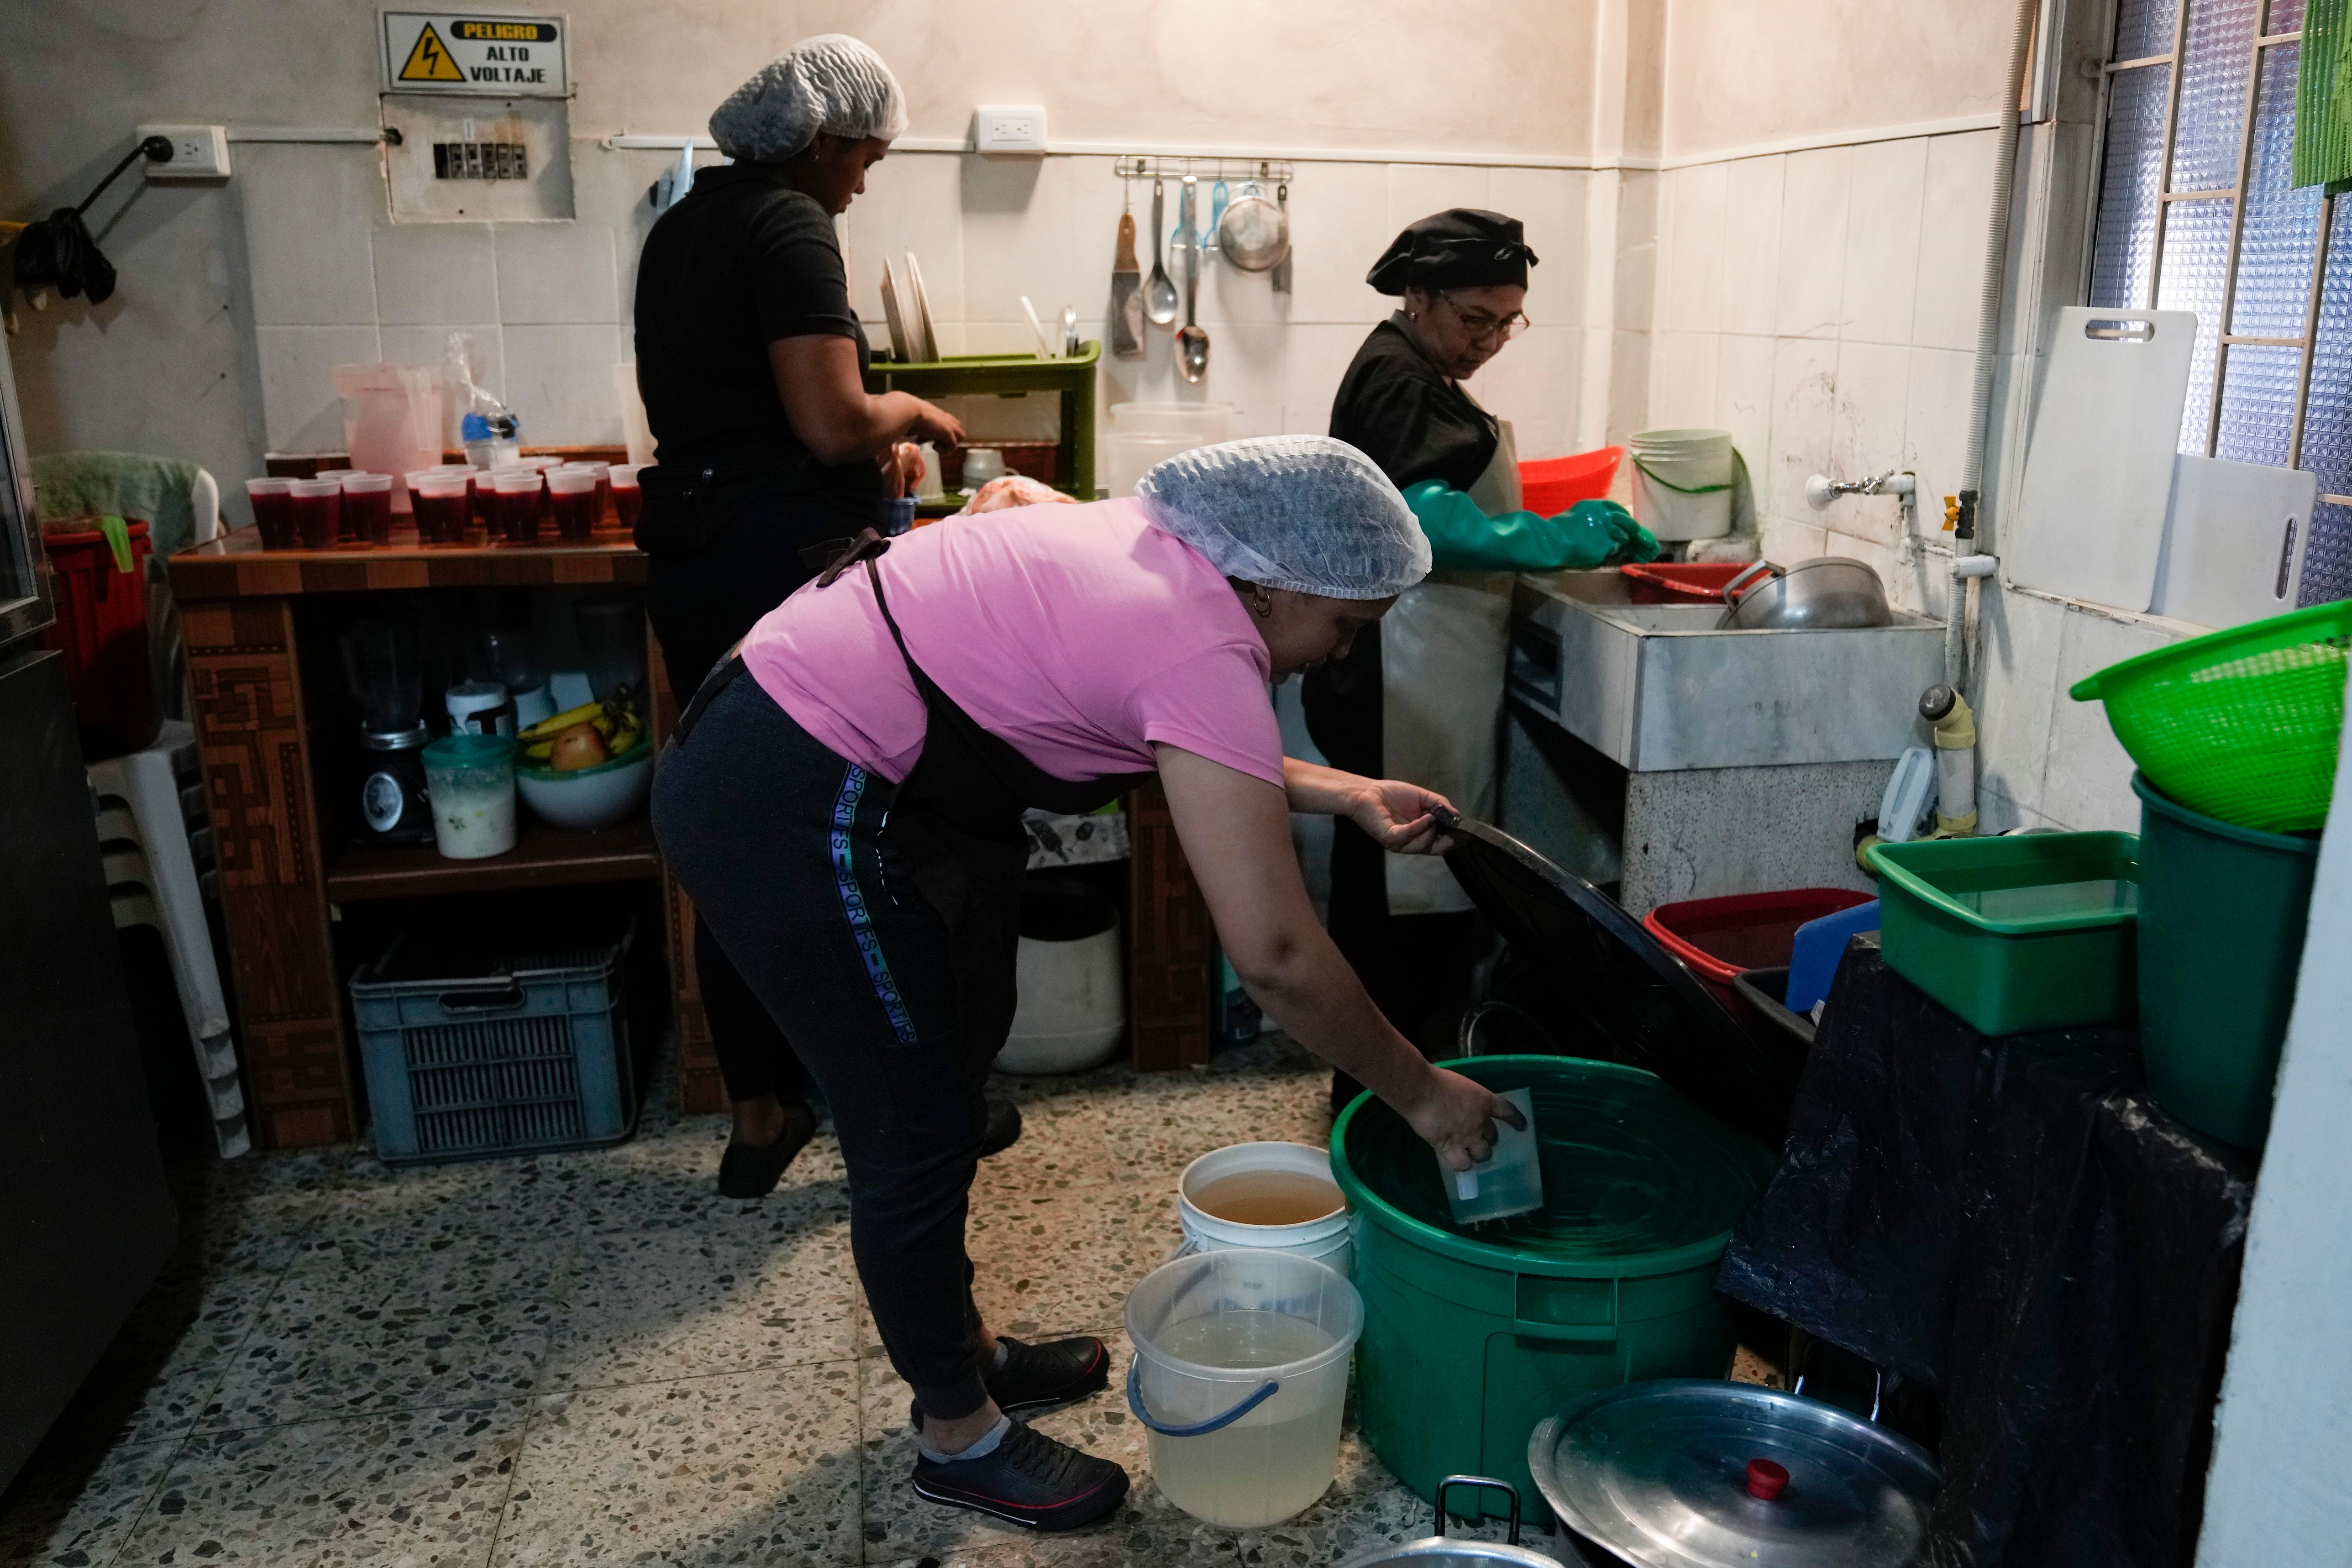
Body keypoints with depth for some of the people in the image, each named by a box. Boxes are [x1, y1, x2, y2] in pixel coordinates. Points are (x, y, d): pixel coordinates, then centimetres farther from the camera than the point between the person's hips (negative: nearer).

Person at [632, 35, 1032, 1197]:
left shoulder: (682, 226, 17)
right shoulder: (791, 227, -11)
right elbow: (831, 424, -21)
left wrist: (869, 444, 18)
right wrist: (909, 414, 0)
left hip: (688, 564, 8)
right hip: (785, 563, -8)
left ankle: (760, 1118, 22)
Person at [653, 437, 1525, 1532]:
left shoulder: (1158, 556, 7)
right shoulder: (1204, 651, -21)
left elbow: (1200, 758, 23)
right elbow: (1276, 956, -21)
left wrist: (1343, 796, 16)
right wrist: (1423, 1095, -8)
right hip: (786, 811, -11)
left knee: (941, 1082, 21)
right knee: (919, 1140, 3)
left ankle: (959, 1349, 41)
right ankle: (961, 1440, 26)